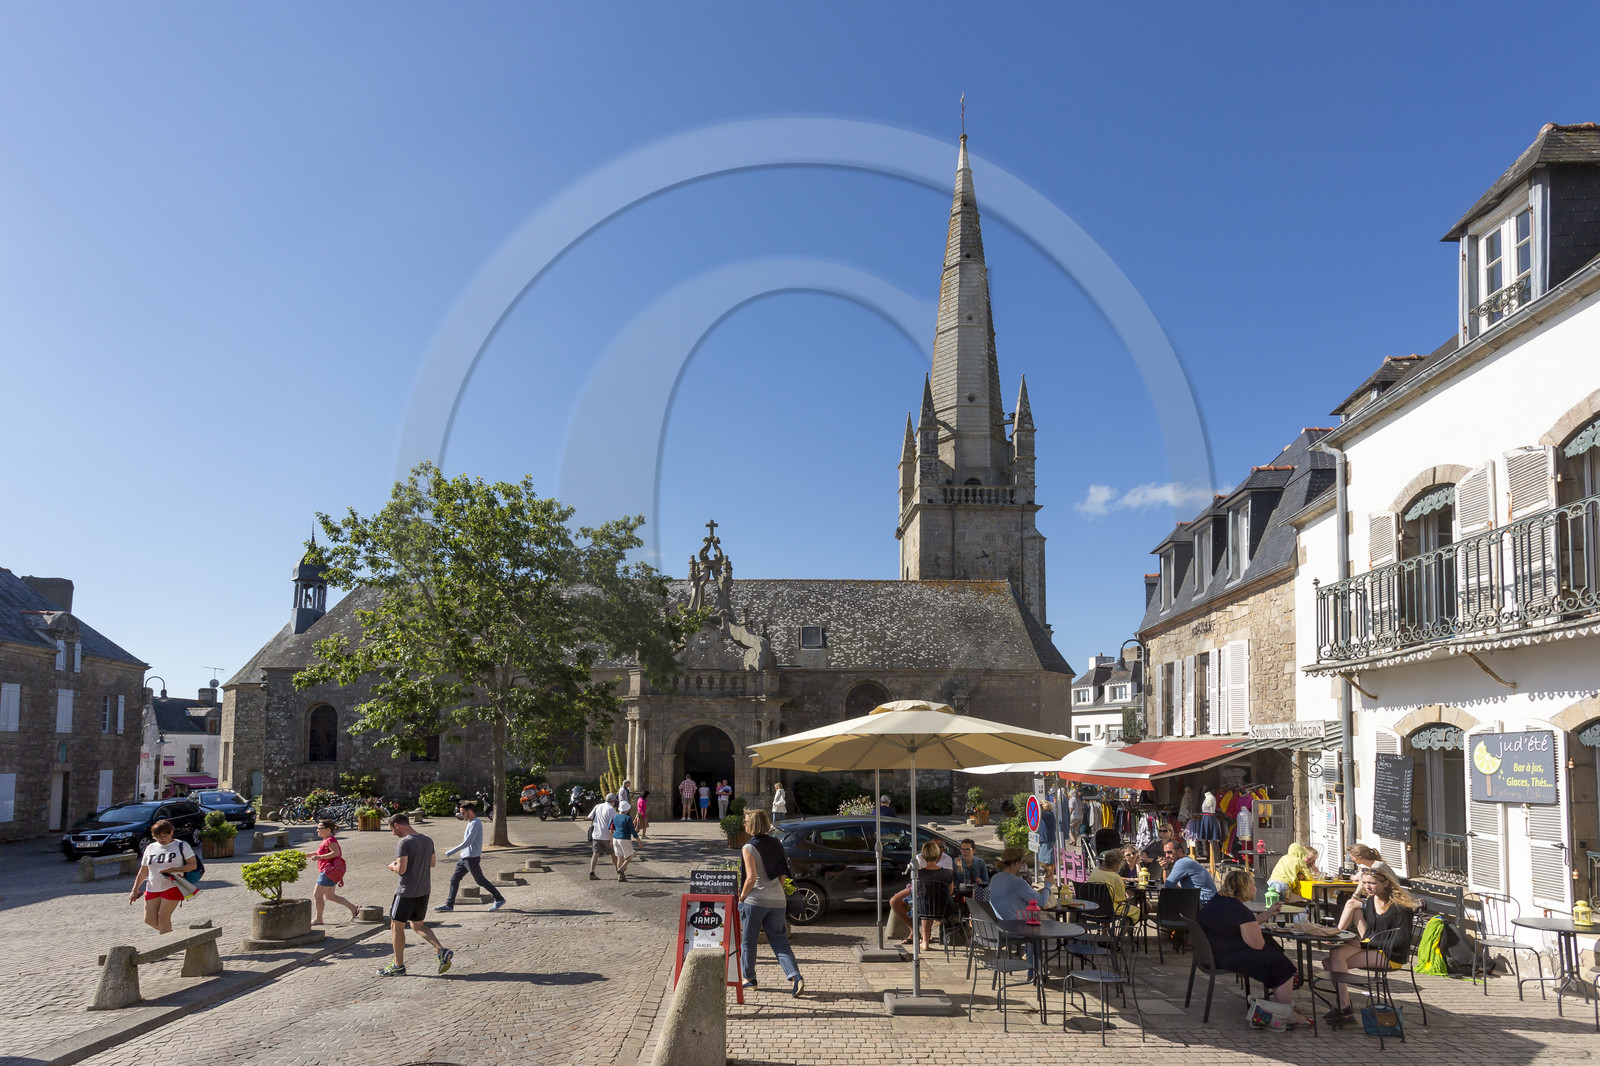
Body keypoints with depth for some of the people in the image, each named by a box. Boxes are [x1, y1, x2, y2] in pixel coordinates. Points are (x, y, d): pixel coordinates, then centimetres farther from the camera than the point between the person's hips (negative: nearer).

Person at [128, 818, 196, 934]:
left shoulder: (181, 846, 0)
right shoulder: (150, 848, 13)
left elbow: (193, 865, -5)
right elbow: (143, 871, 18)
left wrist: (173, 869, -17)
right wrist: (135, 890, 12)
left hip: (172, 887, -5)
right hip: (152, 889, 5)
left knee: (163, 917, -11)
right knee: (150, 919, 1)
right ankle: (170, 934, 25)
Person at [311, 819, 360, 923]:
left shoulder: (330, 840, -17)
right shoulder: (326, 839, 14)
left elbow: (336, 853, -30)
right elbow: (320, 852, 26)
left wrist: (319, 857, -28)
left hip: (330, 871, -11)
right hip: (327, 871, 11)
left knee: (317, 895, -1)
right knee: (330, 896, 16)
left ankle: (318, 919, 10)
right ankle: (353, 908, 17)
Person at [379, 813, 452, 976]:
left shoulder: (404, 843, -18)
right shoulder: (427, 841, 7)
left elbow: (401, 869, -24)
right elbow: (432, 863, 17)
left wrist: (392, 866, -3)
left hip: (407, 892, -8)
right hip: (424, 891, 8)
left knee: (396, 926, 8)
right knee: (418, 925, 18)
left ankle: (398, 966, 16)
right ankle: (442, 951, 1)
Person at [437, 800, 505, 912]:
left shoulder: (475, 824, -20)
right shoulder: (471, 822, 11)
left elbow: (467, 842, -24)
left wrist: (451, 852, -20)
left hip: (472, 858, -10)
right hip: (465, 857, 10)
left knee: (480, 880, 0)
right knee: (454, 879, 9)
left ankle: (499, 899, 10)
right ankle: (449, 905, 16)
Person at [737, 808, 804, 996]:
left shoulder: (749, 848, -10)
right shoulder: (776, 845, 8)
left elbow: (751, 878, -16)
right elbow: (783, 875, 12)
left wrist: (741, 897, -3)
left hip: (755, 901, -6)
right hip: (778, 901, 6)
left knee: (748, 941, 13)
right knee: (780, 941, 9)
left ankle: (749, 978, 24)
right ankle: (795, 976, -8)